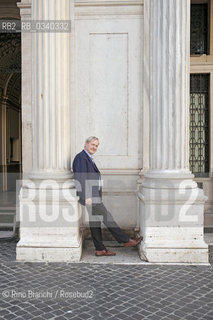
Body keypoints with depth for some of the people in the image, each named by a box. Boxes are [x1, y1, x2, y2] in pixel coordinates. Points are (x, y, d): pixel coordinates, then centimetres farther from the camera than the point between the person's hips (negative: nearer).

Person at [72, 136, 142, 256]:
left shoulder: (89, 158, 18)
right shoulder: (81, 157, -13)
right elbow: (80, 178, -21)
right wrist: (86, 197, -24)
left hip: (93, 196, 10)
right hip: (89, 196, -10)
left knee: (95, 221, 11)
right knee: (107, 217, -3)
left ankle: (100, 249, 17)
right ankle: (126, 241, 6)